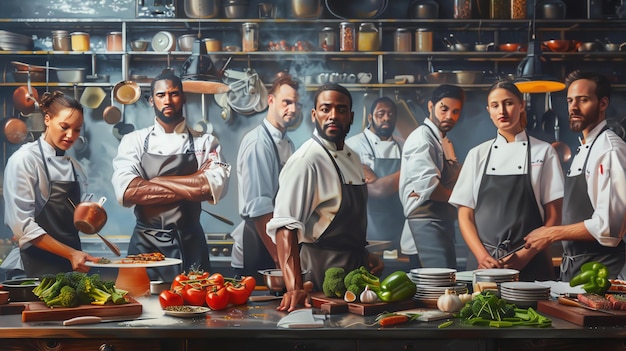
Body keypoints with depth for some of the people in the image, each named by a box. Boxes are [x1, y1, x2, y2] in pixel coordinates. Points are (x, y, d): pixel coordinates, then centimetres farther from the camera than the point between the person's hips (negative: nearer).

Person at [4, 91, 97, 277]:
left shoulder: (73, 165, 10)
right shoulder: (24, 159, -10)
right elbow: (22, 224, -16)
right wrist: (70, 253, -18)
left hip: (74, 263, 6)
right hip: (42, 266, -6)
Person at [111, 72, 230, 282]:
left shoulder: (205, 143, 4)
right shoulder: (134, 141, 3)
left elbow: (216, 187, -14)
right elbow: (126, 191, -13)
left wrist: (156, 182, -12)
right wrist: (190, 187, -12)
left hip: (189, 244, 0)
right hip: (146, 244, 0)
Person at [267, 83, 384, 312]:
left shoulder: (352, 158, 11)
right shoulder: (306, 161, -17)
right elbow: (285, 225, -27)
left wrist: (366, 256, 13)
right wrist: (294, 288, -36)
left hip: (355, 267, 8)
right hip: (320, 272, -8)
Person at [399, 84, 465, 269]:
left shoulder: (444, 142, 21)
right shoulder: (422, 137, -10)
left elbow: (457, 182, 14)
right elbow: (427, 185, -23)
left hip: (442, 225, 10)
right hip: (426, 225, -10)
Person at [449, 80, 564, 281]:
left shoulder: (543, 152, 4)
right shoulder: (478, 155, 9)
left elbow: (554, 216, 1)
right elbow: (465, 215, 6)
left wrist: (525, 256, -11)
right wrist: (483, 256, -9)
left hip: (530, 263, -1)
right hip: (482, 263, 2)